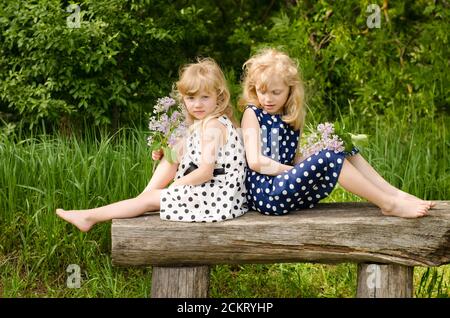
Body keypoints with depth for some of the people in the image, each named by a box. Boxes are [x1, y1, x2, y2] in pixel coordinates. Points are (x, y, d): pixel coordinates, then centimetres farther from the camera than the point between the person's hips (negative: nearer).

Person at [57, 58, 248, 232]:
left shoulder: (213, 126, -18)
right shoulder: (202, 122, 14)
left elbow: (205, 172, -22)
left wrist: (175, 185, -11)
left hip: (217, 194, -10)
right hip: (207, 187, 10)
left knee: (152, 198, -6)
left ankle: (90, 217, 1)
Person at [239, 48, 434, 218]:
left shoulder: (291, 117, 14)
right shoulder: (253, 114, -5)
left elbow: (293, 158, 11)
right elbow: (255, 161, -15)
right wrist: (297, 171, -11)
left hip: (287, 189, 7)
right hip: (265, 193, -7)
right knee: (327, 159, -24)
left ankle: (396, 194, -9)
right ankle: (389, 205, -18)